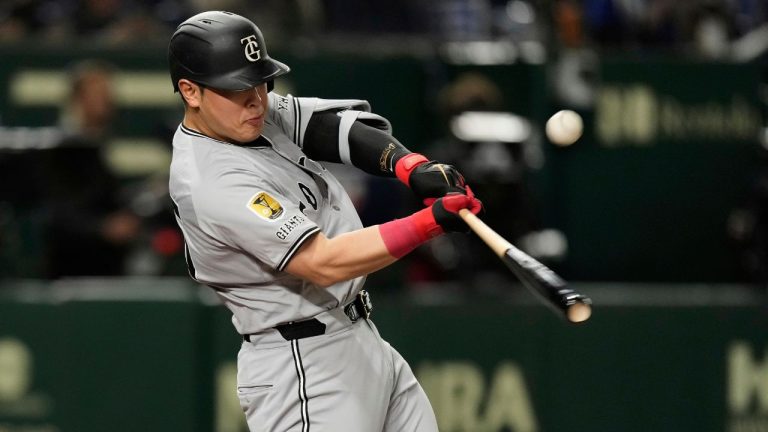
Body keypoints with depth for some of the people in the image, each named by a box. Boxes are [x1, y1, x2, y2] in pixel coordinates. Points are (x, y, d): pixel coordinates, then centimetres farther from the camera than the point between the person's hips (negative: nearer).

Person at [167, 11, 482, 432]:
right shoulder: (213, 183, -23)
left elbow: (340, 126, -1)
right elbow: (324, 263, -28)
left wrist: (413, 167, -22)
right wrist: (433, 221, -34)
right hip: (302, 367, -10)